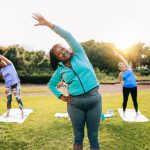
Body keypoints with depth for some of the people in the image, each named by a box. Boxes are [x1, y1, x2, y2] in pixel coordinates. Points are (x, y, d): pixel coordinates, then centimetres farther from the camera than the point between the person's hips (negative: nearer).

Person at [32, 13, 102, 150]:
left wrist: (47, 23, -9)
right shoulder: (60, 70, 7)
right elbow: (51, 84, 22)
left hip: (94, 98, -1)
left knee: (93, 136, 7)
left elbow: (67, 36, -9)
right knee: (78, 136, 12)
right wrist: (60, 96, 6)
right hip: (75, 103, 2)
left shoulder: (79, 54, 2)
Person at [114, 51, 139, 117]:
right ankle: (124, 113, 20)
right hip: (126, 88, 1)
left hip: (133, 87, -1)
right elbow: (119, 80, 22)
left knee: (134, 100, 7)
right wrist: (123, 83, 4)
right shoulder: (121, 73, 5)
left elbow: (124, 60, -6)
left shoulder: (129, 68, 1)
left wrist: (118, 54, -5)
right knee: (125, 100, 6)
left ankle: (137, 112, 22)